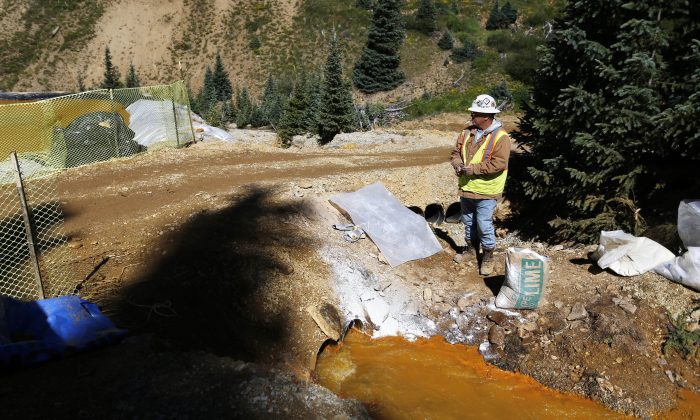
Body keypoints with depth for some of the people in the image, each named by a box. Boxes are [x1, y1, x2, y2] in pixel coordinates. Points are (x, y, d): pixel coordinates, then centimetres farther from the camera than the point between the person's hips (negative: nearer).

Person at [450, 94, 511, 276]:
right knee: (468, 221, 19)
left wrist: (475, 168, -25)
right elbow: (456, 153, 10)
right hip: (466, 188, 7)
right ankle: (471, 249, 38)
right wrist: (458, 165, -12)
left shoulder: (500, 137, -15)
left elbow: (499, 163, -23)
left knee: (484, 224, -4)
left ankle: (488, 256, 15)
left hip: (486, 191, -6)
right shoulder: (467, 132, 5)